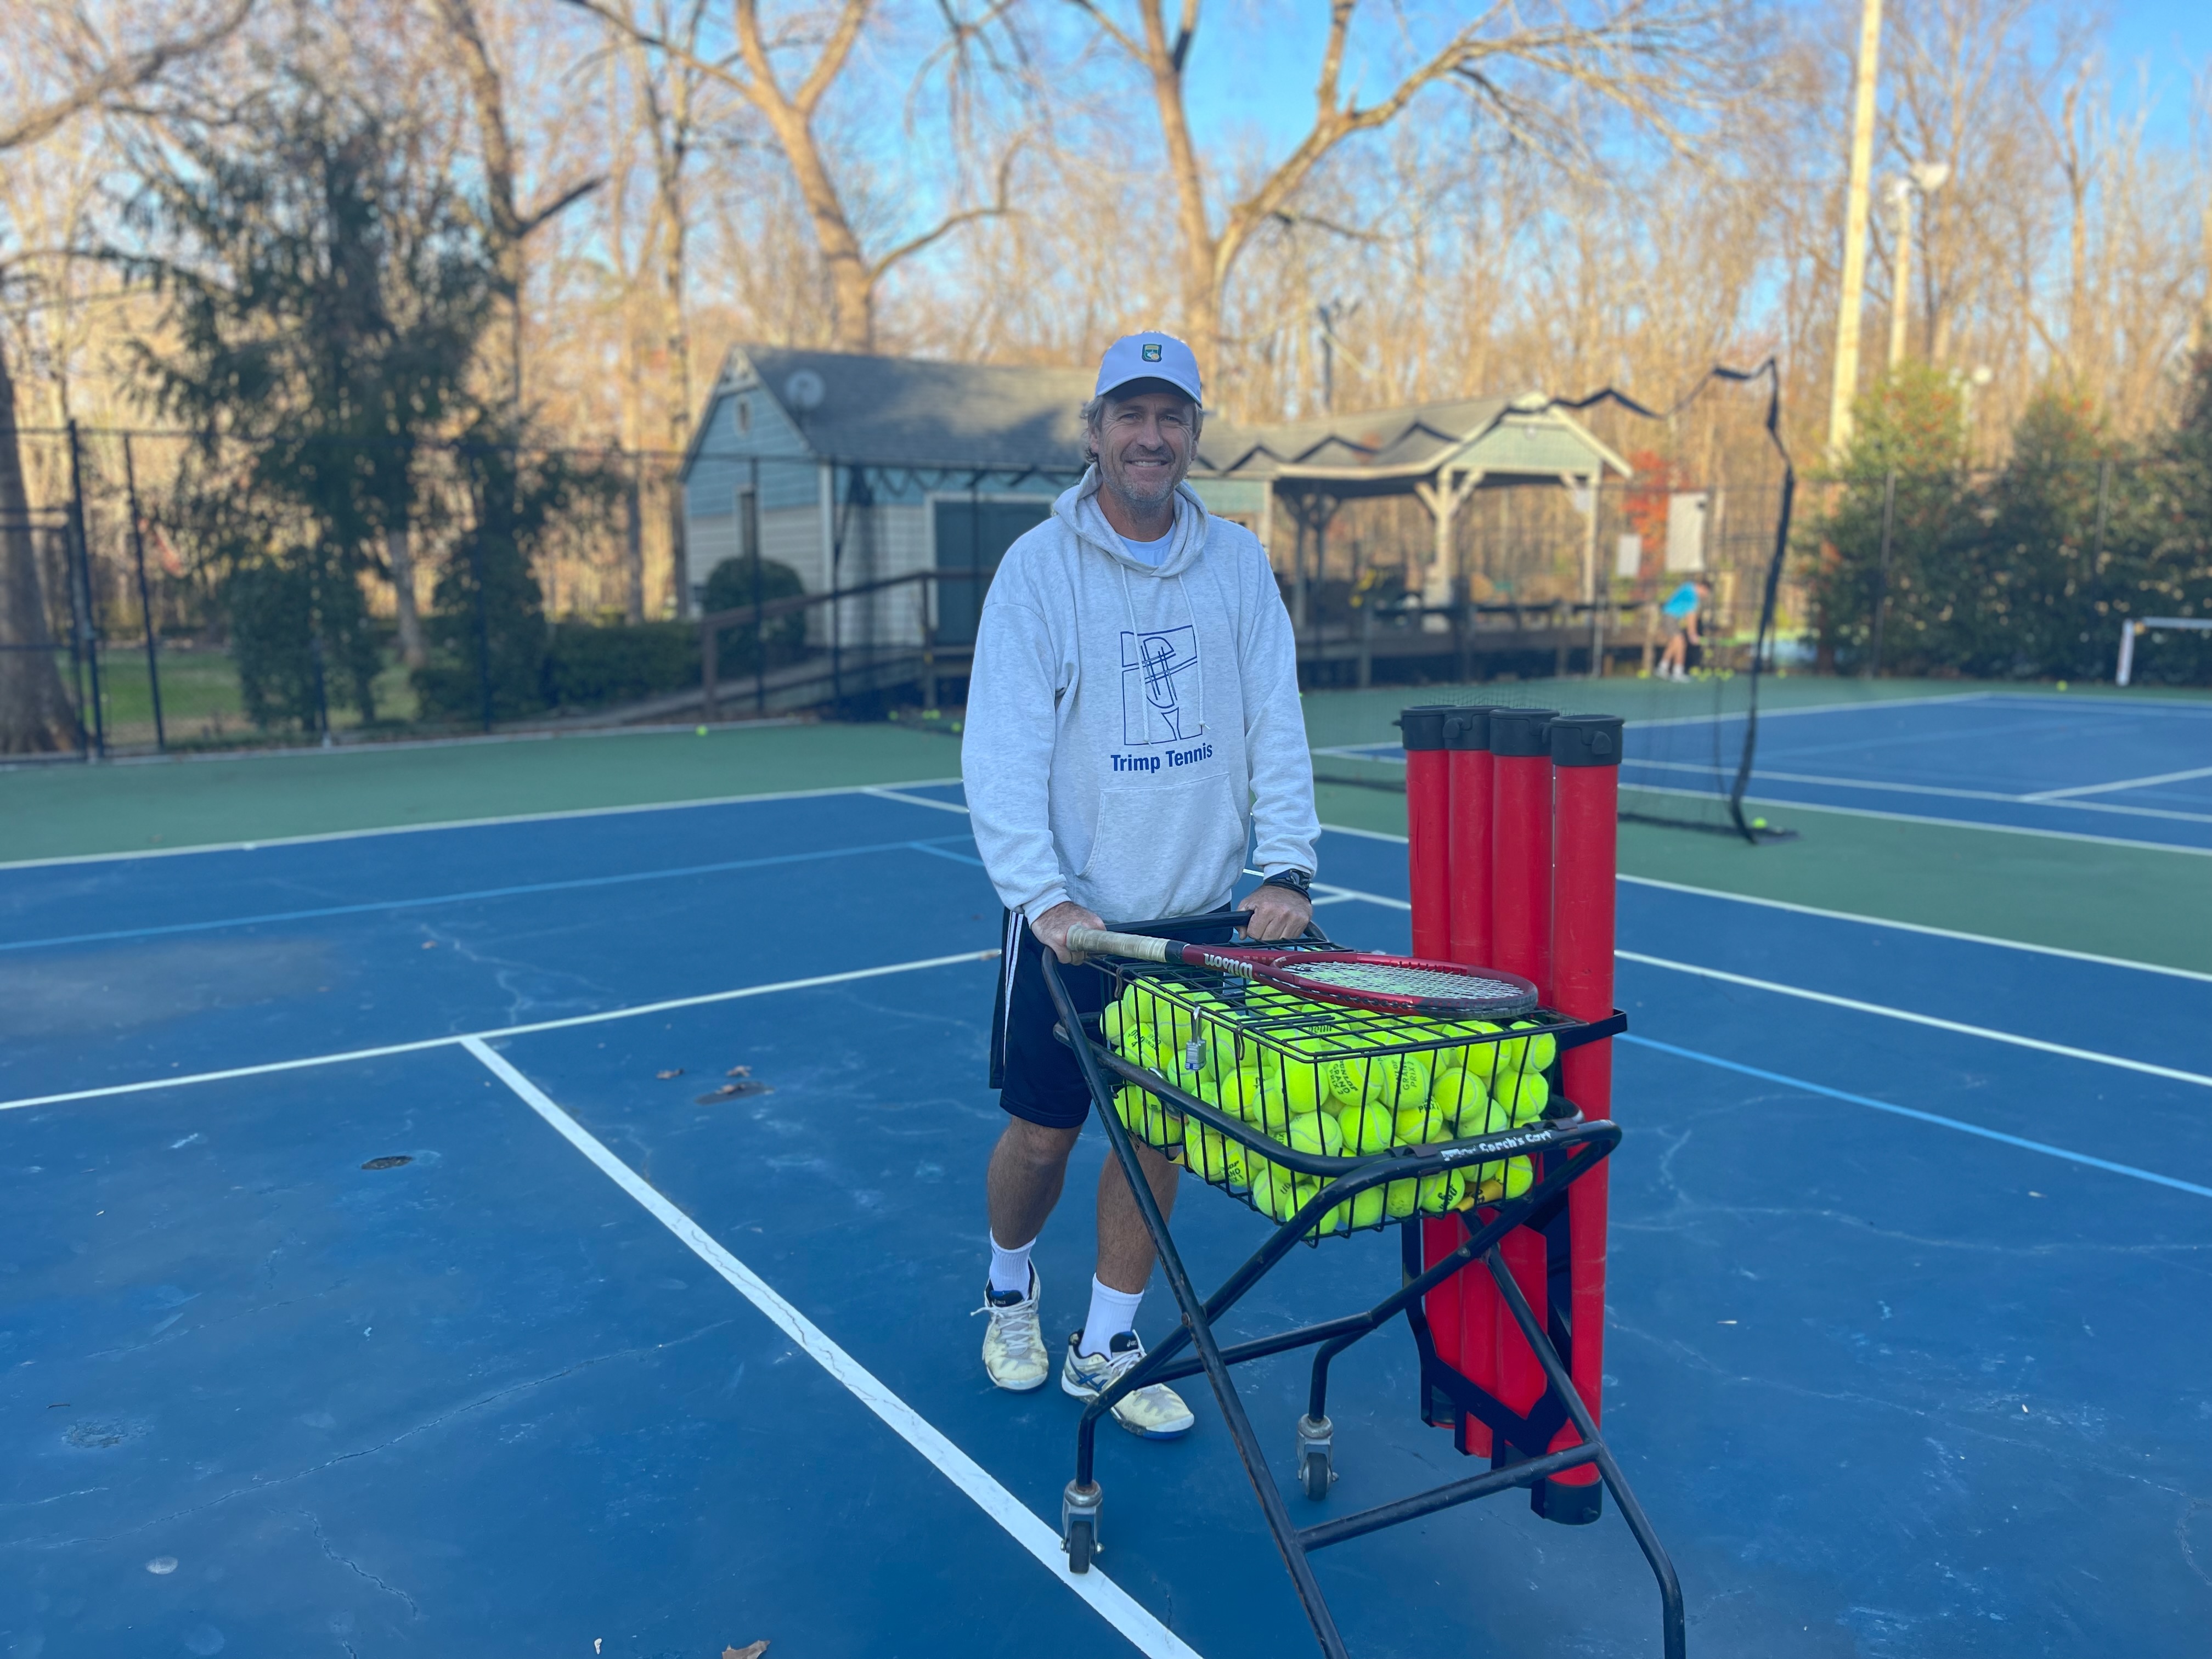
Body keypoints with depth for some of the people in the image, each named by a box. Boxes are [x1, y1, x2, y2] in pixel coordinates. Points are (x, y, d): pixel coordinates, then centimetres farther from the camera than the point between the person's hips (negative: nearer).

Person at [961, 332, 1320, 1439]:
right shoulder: (1039, 567, -8)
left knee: (1156, 1132, 9)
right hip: (1067, 918, -3)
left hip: (1196, 913, 3)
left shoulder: (1238, 564, 3)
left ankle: (1105, 1347, 28)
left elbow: (1276, 727, 1)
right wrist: (1041, 892, -25)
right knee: (1042, 1137, 8)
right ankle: (1010, 1288, 39)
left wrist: (1287, 867, -10)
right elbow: (1001, 749, -14)